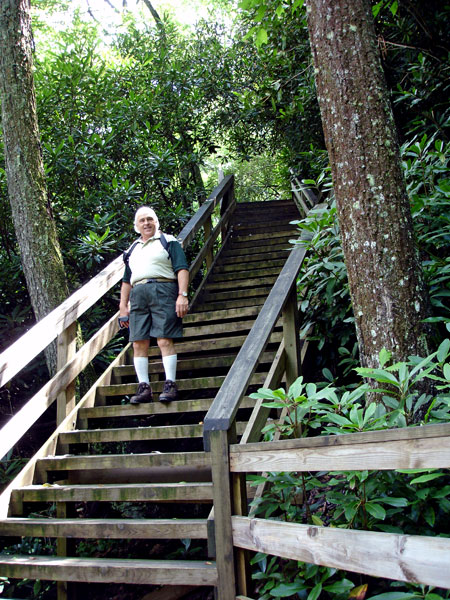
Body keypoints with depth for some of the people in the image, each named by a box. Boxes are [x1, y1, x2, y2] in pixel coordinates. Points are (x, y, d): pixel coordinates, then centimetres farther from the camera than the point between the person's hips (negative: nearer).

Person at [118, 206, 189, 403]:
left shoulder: (168, 241, 11)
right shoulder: (132, 249, 26)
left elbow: (182, 269, 0)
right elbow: (126, 280, 27)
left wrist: (182, 295, -13)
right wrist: (123, 307, 18)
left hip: (163, 291, -5)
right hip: (138, 295, 5)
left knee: (165, 340, -12)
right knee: (138, 343, -2)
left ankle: (170, 385, -10)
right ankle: (144, 388, 1)